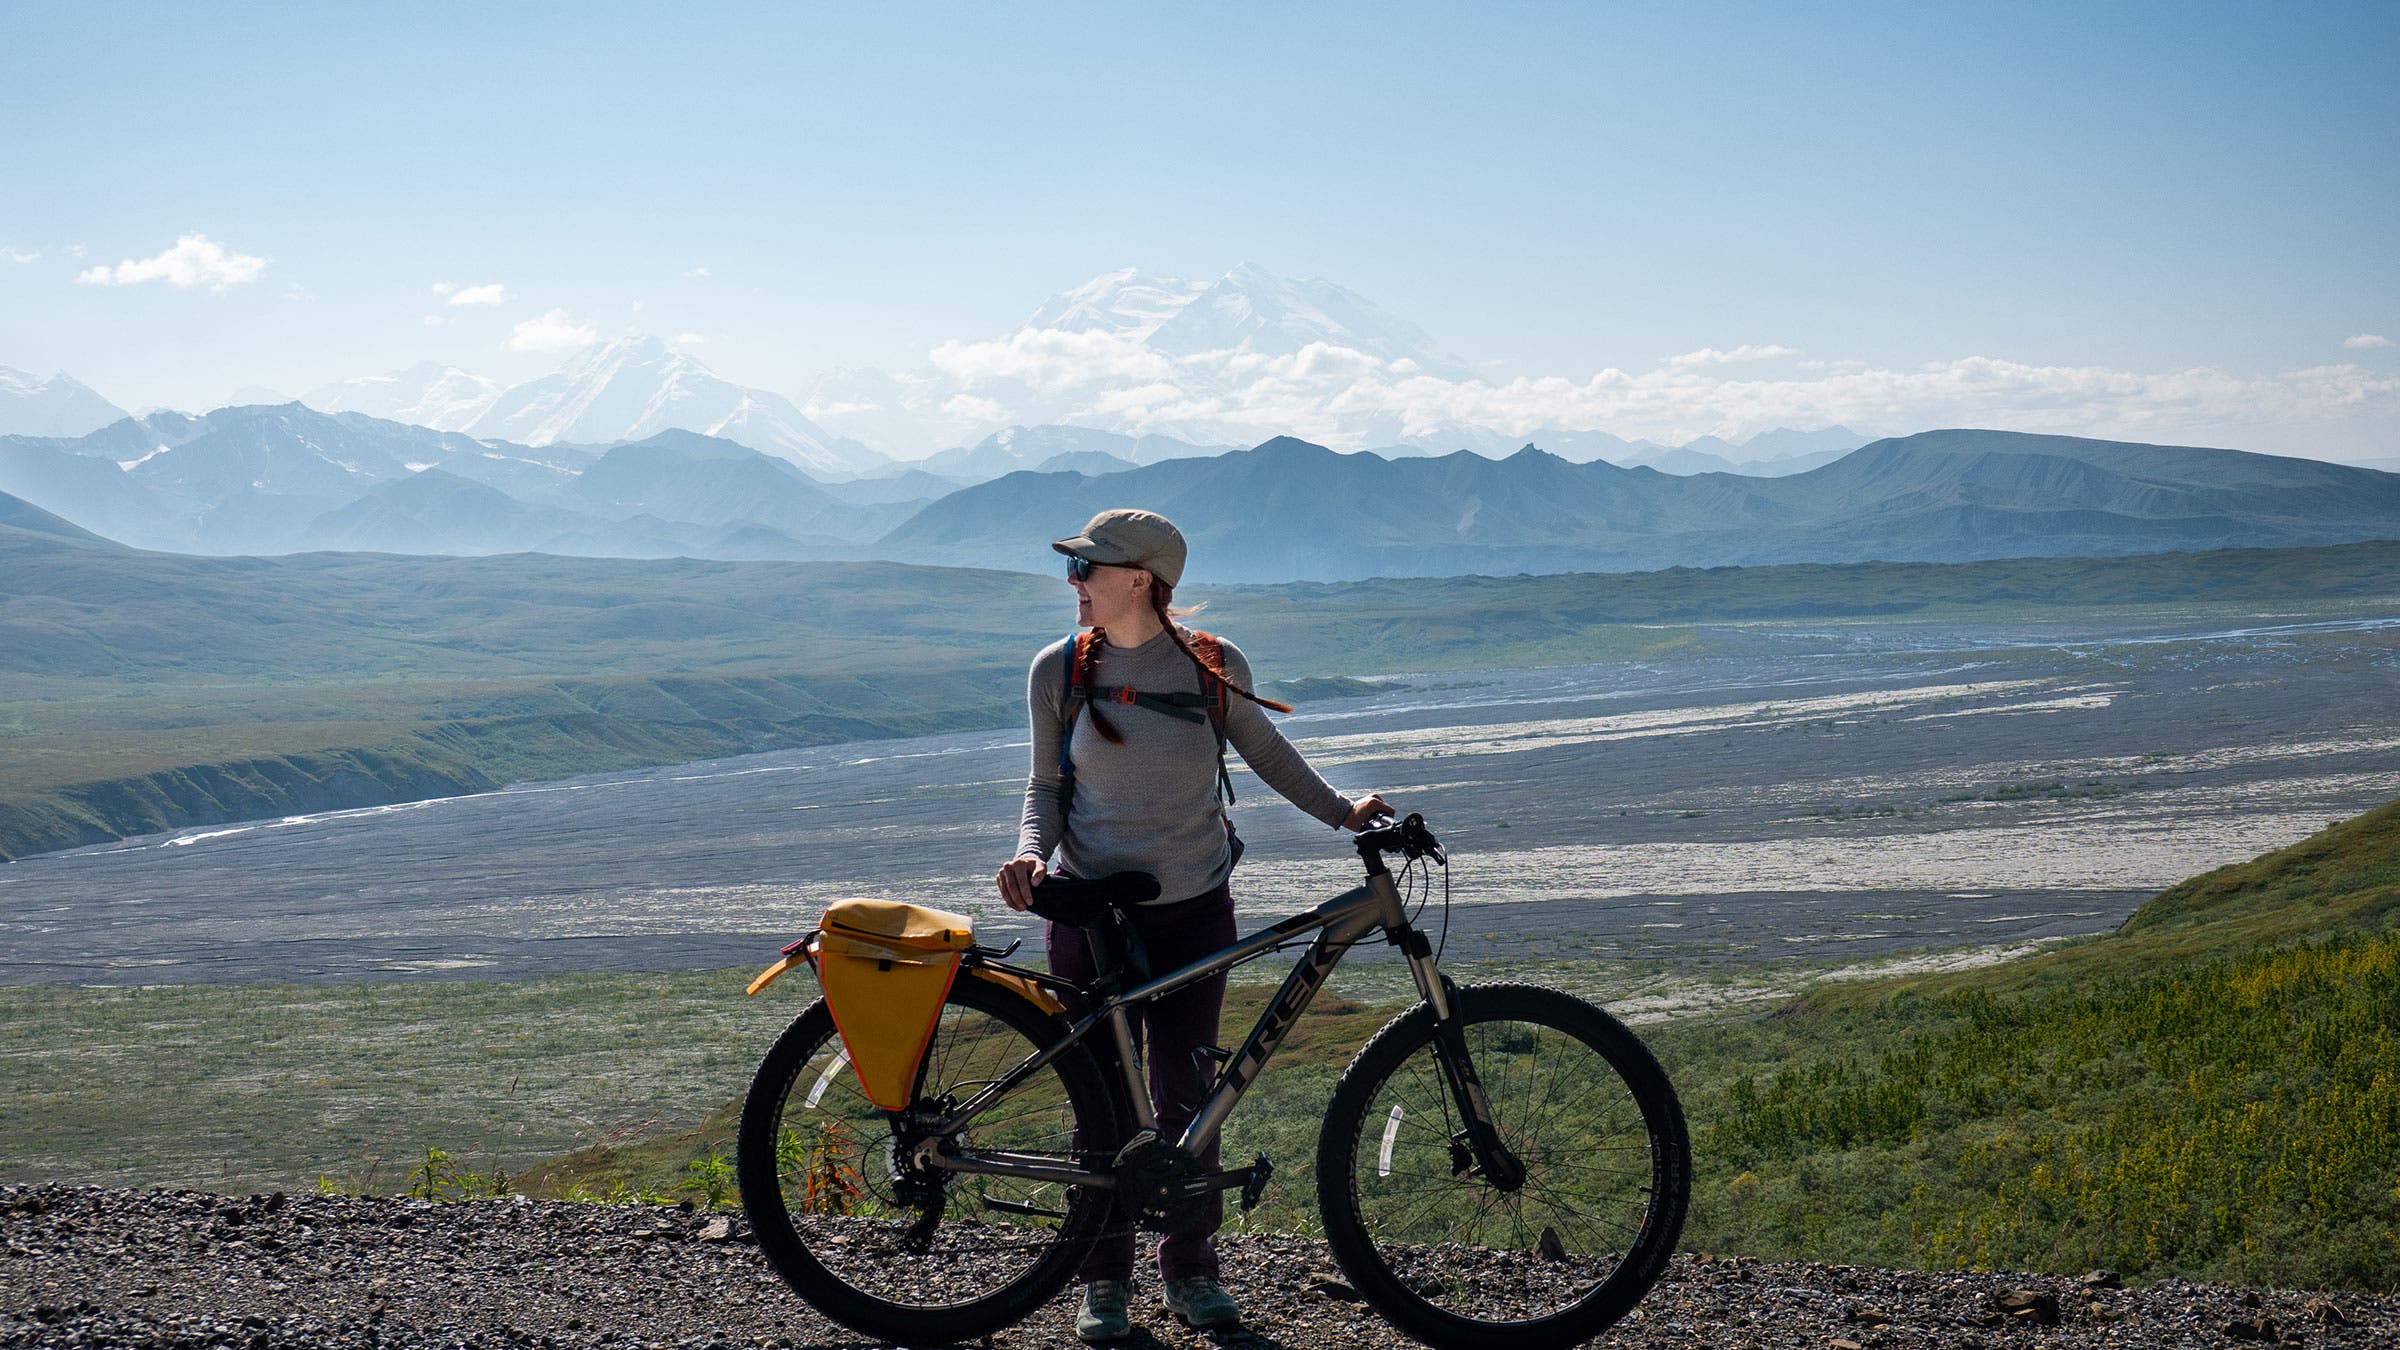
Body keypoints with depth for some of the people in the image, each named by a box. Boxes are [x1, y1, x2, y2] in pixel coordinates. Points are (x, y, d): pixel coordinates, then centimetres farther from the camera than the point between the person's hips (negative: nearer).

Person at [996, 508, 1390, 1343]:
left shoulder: (1214, 666, -4)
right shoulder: (1059, 669, -2)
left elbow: (1265, 750, 13)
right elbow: (1047, 784, 6)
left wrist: (1340, 811, 5)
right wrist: (1031, 850, -12)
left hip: (1193, 912, 0)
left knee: (1187, 1098, 3)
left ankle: (1191, 1269, 21)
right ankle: (1105, 1279, 18)